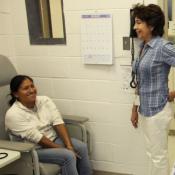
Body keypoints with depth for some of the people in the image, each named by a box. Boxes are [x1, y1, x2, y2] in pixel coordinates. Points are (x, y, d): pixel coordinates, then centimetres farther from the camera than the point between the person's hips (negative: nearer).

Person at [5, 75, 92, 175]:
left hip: (54, 139, 6)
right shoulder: (13, 114, -20)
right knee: (69, 156, -24)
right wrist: (62, 149, -21)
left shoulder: (45, 100, -2)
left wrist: (68, 145, -22)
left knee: (82, 147, -14)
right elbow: (36, 138, -22)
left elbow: (58, 122, -10)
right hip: (34, 149, -6)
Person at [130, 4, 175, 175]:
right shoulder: (143, 47, 7)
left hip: (157, 110, -8)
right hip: (144, 109, 8)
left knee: (158, 156, 7)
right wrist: (135, 108, 16)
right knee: (152, 154, 20)